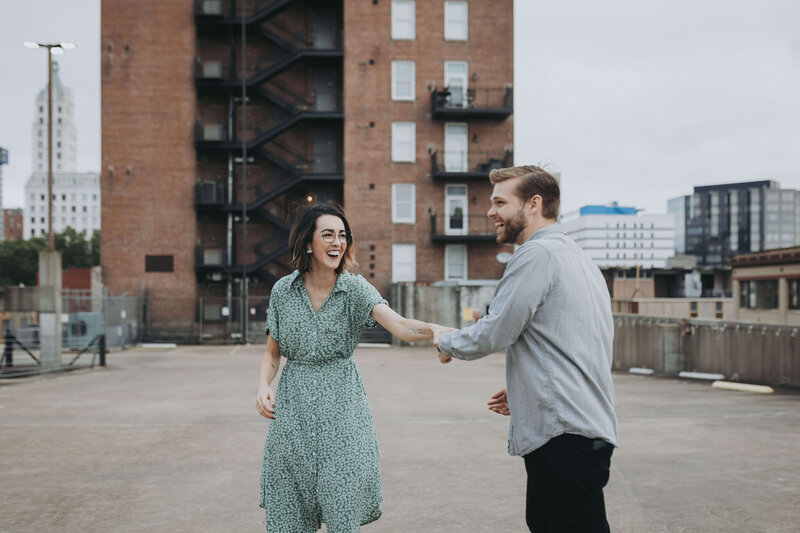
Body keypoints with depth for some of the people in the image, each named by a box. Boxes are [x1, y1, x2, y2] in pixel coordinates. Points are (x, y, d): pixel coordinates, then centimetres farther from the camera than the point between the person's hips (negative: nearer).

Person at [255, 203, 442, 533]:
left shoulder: (356, 289, -5)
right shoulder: (283, 291, 2)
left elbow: (402, 327, -20)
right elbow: (272, 353, 10)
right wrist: (263, 386, -9)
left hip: (341, 410, -1)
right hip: (292, 408, 2)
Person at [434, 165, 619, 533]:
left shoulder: (537, 254, -11)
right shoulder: (577, 257, 21)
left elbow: (493, 334, -12)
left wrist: (446, 343, 7)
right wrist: (523, 389, 25)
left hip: (563, 436, -10)